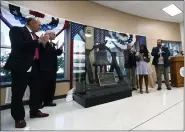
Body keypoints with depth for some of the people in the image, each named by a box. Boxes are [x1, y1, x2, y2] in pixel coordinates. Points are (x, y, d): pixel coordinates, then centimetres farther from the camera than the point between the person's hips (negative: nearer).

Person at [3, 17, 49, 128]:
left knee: (36, 90, 12)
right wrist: (39, 41, -19)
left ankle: (34, 111, 28)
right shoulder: (17, 30, -2)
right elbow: (19, 46, -19)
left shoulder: (35, 36, 18)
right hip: (21, 67, -7)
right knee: (18, 93, 3)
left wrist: (43, 43, 1)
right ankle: (18, 117, 19)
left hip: (34, 67, 8)